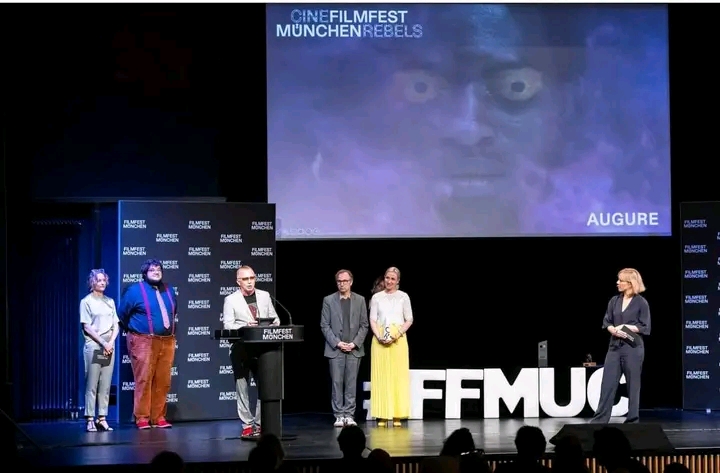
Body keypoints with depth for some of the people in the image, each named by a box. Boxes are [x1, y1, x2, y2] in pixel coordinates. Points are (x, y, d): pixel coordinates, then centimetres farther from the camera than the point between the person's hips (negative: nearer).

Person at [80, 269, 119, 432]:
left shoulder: (110, 301, 15)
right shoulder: (87, 301, 1)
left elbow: (115, 325, 13)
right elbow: (87, 327, -5)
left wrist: (111, 342, -4)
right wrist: (103, 343, -11)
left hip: (109, 346, 5)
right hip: (93, 345, -5)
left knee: (106, 385, 1)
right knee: (92, 385, -7)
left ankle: (102, 418, 2)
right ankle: (90, 420, -8)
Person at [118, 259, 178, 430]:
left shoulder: (168, 290, 13)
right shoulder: (135, 290, -2)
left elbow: (174, 311, 25)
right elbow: (123, 314, 4)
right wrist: (135, 331, 11)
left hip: (167, 342, 5)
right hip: (144, 342, -5)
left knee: (163, 382, 5)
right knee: (144, 380, -8)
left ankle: (159, 417, 11)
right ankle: (142, 418, -6)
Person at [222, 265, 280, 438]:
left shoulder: (264, 296, 12)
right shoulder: (231, 300, 1)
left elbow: (275, 319, 14)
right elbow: (227, 325, -8)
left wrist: (273, 328, -9)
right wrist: (245, 327, -24)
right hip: (241, 349, -3)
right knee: (243, 389, 0)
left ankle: (260, 423, 9)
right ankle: (247, 425, 5)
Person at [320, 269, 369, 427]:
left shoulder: (360, 300, 8)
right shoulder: (329, 300, 4)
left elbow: (364, 325, 6)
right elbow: (324, 326, 2)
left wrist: (354, 343, -6)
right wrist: (337, 343, -8)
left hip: (354, 349, 1)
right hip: (335, 349, -1)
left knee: (351, 383, 1)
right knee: (337, 383, -2)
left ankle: (349, 415, 4)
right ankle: (339, 415, 2)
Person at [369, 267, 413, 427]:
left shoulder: (403, 297, 6)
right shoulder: (377, 298, 8)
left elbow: (409, 320, 5)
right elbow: (372, 320, 5)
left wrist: (398, 334, -9)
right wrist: (379, 337, -11)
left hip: (398, 340, -1)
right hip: (380, 340, 1)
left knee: (399, 376, -4)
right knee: (381, 376, -3)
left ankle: (397, 416, -2)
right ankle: (382, 416, -2)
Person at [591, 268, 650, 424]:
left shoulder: (641, 303, -5)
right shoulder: (614, 301, 9)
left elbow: (645, 327, -6)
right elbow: (607, 322, 11)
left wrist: (626, 327, -16)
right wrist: (614, 330, -10)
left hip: (633, 348, -4)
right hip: (615, 346, 4)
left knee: (633, 384, 2)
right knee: (608, 382, 2)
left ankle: (632, 419, 10)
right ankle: (601, 418, 4)